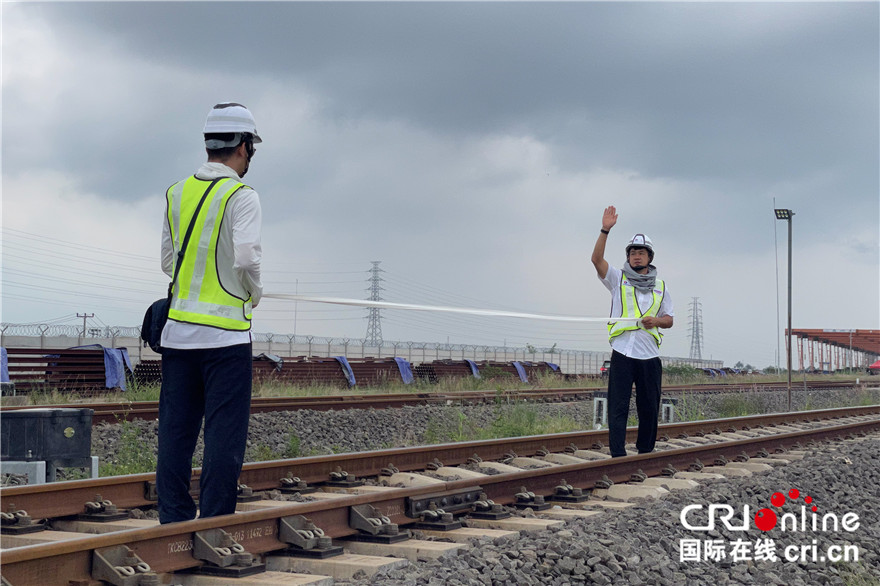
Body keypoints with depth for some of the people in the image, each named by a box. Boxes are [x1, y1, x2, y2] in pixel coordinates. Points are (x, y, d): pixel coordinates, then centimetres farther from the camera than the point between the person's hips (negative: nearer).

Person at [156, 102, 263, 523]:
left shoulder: (176, 193, 10)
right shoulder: (241, 196, -9)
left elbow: (168, 262, 14)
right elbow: (247, 260, -18)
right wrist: (254, 294, 0)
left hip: (177, 329, 6)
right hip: (225, 332, -6)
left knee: (175, 432, 8)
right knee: (224, 434, -1)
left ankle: (174, 523, 10)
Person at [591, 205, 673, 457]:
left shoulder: (660, 286, 16)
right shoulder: (618, 278, 7)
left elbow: (669, 319, 18)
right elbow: (597, 259, -9)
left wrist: (656, 320, -5)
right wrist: (605, 230, -19)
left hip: (650, 355, 3)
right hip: (623, 353, -3)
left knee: (649, 408, 6)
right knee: (618, 406, -9)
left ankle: (645, 451, 18)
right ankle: (617, 455, -10)